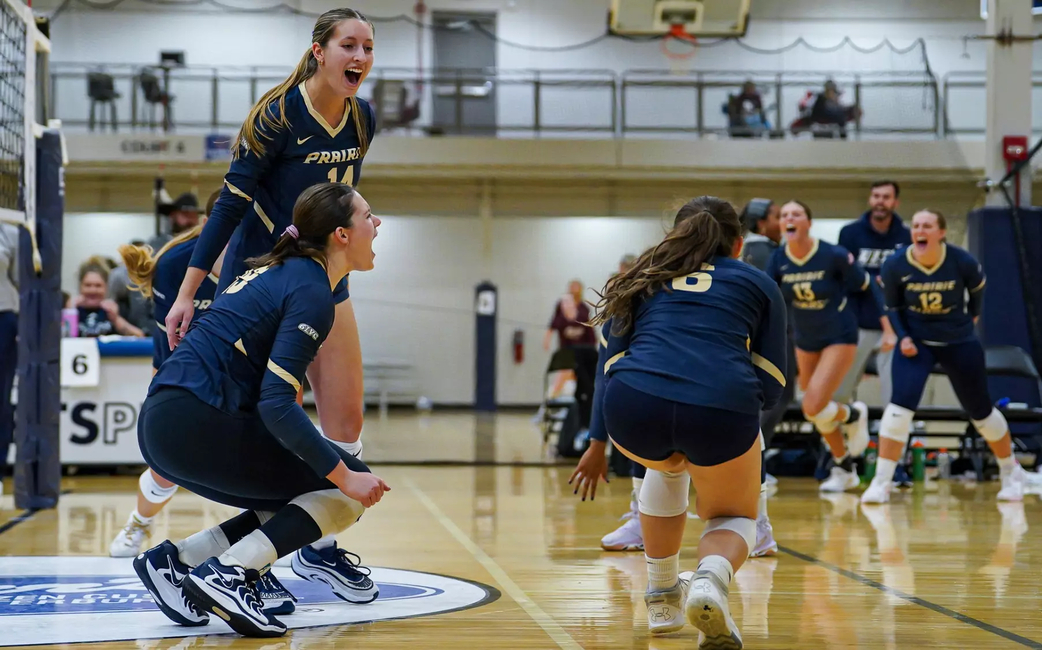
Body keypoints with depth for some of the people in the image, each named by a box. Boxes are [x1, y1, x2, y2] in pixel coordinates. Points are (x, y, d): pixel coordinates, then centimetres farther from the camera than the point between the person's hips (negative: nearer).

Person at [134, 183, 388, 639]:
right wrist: (344, 475, -15)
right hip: (195, 423, -9)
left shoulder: (280, 272, 19)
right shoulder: (312, 292, -9)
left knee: (302, 503, 17)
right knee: (351, 489, -1)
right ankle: (228, 573, -14)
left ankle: (173, 560, 6)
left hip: (163, 421, 9)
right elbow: (276, 404, -18)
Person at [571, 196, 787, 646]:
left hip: (632, 408, 2)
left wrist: (598, 443, 26)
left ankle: (662, 597, 37)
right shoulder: (758, 284, 24)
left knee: (666, 464, 39)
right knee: (734, 518, 25)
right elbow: (770, 387, 18)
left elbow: (609, 361, 23)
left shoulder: (643, 278, 29)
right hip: (722, 411, -2)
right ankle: (711, 580, -9)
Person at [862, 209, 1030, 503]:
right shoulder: (895, 266, -17)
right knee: (901, 404, -19)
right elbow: (892, 306, -1)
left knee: (980, 410, 11)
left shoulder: (963, 262, -19)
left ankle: (1011, 473, 34)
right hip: (915, 341, 0)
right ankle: (881, 483, -14)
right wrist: (902, 337, -13)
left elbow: (977, 288, 4)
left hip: (959, 343, 0)